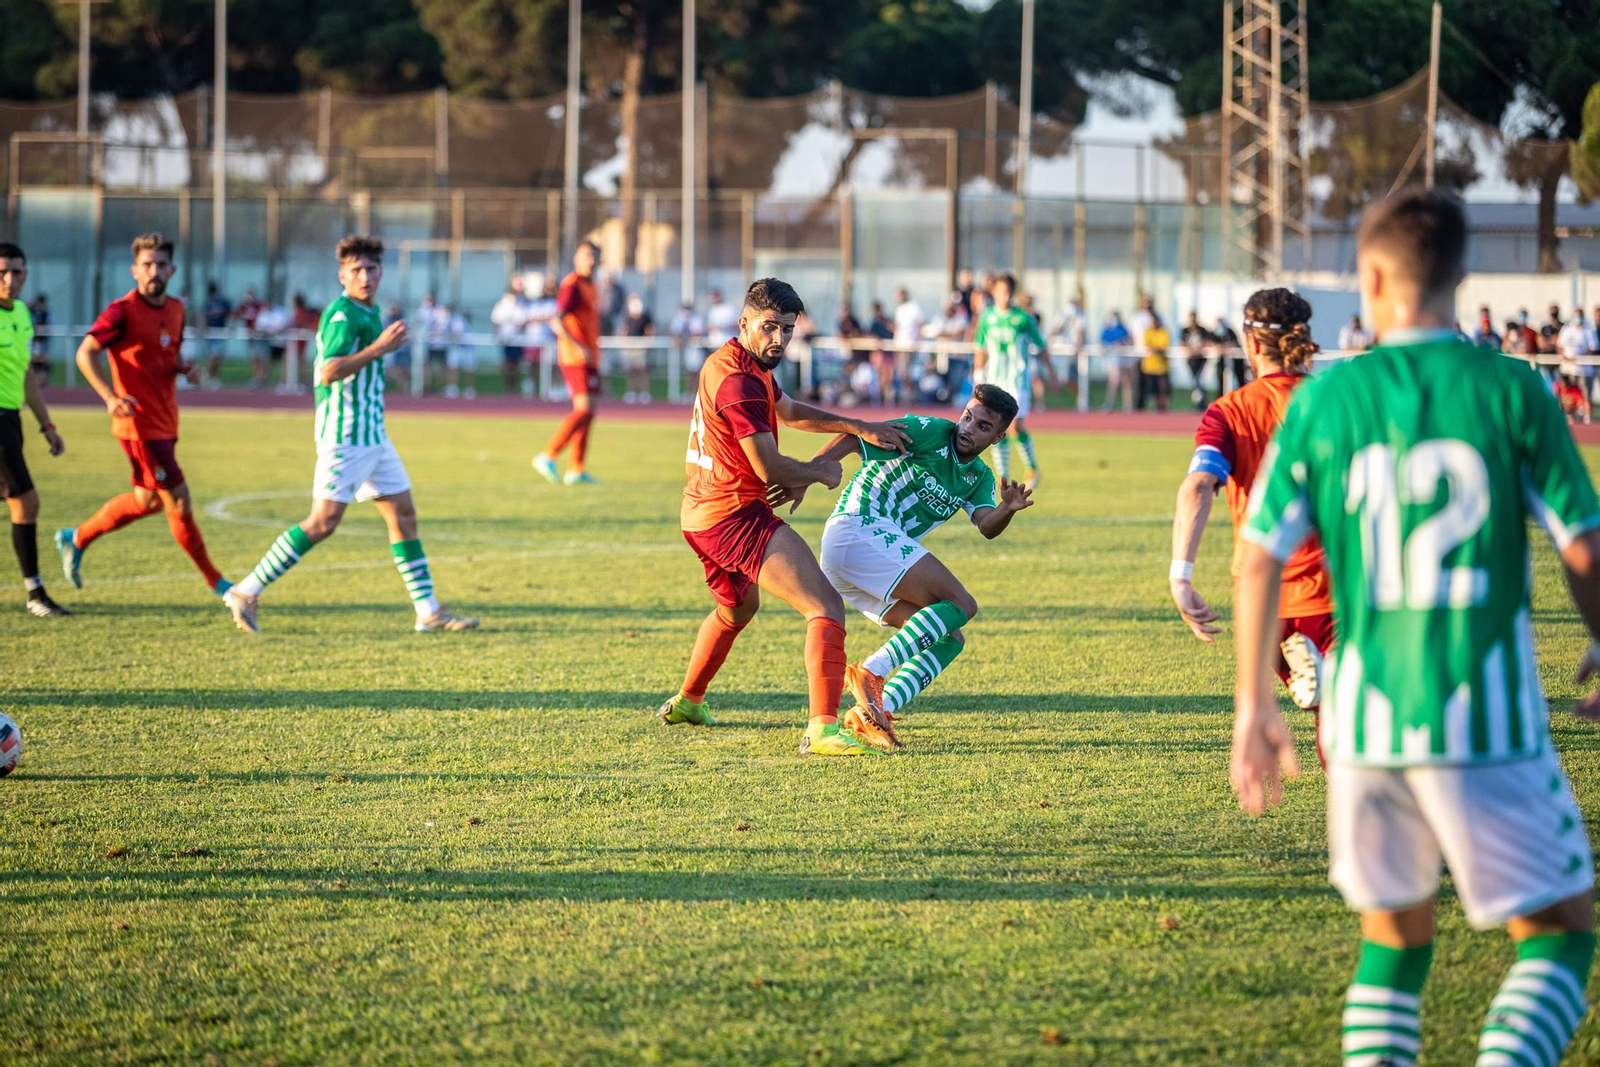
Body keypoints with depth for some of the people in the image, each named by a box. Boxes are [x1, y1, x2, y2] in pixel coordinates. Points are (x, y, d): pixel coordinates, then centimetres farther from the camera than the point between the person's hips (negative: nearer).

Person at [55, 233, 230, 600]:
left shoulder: (175, 309, 9)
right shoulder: (122, 311, -14)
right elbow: (85, 353, -14)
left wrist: (186, 367, 0)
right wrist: (110, 397, -27)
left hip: (165, 422, 9)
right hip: (140, 423, -9)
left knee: (148, 500, 20)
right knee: (179, 500, -6)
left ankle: (76, 539, 37)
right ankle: (213, 580, 4)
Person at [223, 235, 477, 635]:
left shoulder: (369, 313, 15)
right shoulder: (342, 315, -16)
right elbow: (328, 372, -27)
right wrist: (378, 348, -26)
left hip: (373, 436, 10)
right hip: (343, 436, -10)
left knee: (403, 515, 9)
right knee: (323, 522, -10)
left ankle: (428, 611, 12)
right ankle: (247, 592, -4)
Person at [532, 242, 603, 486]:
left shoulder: (590, 286, 16)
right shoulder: (572, 285, -13)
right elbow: (558, 321, -23)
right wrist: (580, 347, -31)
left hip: (589, 358, 9)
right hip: (575, 356, -9)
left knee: (589, 411, 8)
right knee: (584, 409, -15)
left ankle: (575, 470, 10)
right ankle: (548, 456, -10)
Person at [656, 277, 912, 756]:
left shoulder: (732, 362, 13)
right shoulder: (739, 380, -21)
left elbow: (790, 411, 29)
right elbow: (770, 469, -22)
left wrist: (861, 427, 22)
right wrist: (822, 472, -3)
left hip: (701, 516, 11)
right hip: (737, 515, -11)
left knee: (737, 609, 36)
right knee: (826, 607, -18)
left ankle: (686, 702, 53)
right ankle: (822, 728, -29)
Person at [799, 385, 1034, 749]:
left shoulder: (979, 478, 19)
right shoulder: (931, 432, -4)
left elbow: (987, 526, -1)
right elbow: (855, 436, -13)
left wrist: (1007, 509, -24)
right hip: (863, 529, -9)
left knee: (950, 639, 3)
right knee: (961, 605, -17)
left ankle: (870, 714, -8)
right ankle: (870, 673, -27)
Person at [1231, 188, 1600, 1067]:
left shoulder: (1323, 399, 1)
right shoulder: (1511, 390, -4)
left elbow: (1258, 560, 2)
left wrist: (1253, 705, 12)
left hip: (1365, 718, 3)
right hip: (1487, 719, -3)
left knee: (1394, 935, 20)